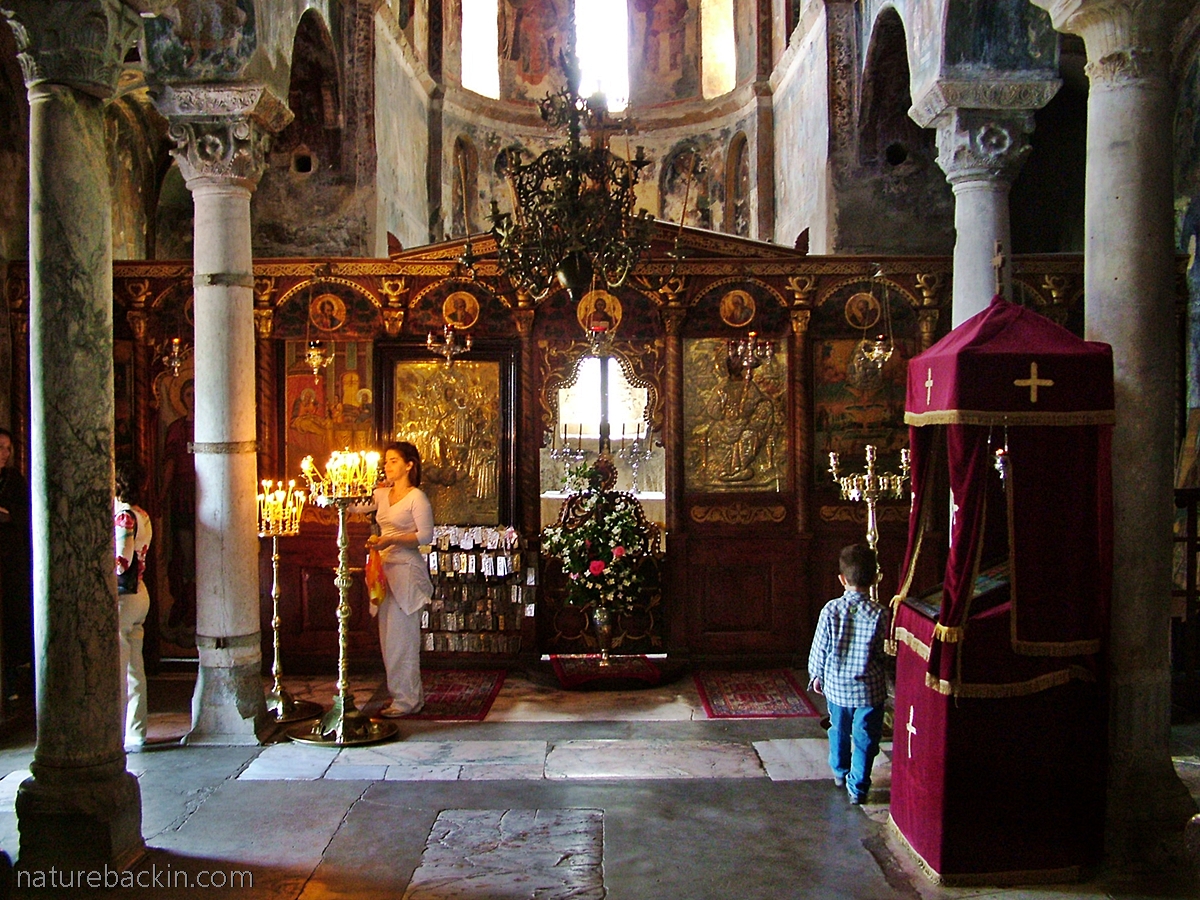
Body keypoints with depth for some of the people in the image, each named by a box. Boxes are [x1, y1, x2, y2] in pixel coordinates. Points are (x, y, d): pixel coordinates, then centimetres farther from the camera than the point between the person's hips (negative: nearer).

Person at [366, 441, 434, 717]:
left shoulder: (417, 497, -7)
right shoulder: (381, 494, 13)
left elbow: (425, 535, -12)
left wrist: (391, 540, -19)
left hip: (406, 568, -8)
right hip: (385, 568, 8)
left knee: (402, 636, -5)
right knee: (389, 636, 10)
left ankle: (406, 699, 3)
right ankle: (410, 694, 19)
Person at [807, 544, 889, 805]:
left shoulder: (831, 610, -12)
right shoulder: (879, 614, -15)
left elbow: (820, 647, -4)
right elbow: (884, 653, -7)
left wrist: (816, 675, 11)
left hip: (836, 685, 2)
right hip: (869, 688, -2)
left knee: (839, 731, 23)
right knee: (865, 739, 10)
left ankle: (840, 772, 42)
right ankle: (857, 788, 14)